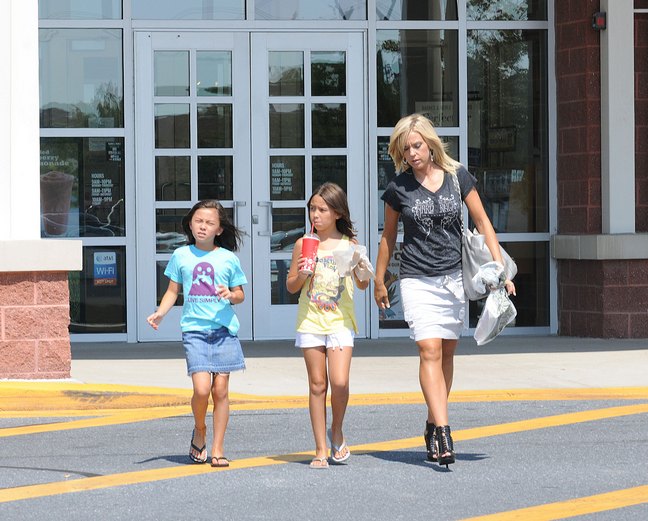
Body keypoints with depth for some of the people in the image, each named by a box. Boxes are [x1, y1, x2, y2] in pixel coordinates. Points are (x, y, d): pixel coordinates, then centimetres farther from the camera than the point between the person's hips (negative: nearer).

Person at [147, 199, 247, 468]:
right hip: (194, 329, -1)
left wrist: (231, 295, -10)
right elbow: (173, 290, 13)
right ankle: (199, 431, 15)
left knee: (220, 390, -1)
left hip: (224, 329, 1)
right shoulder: (181, 255, 7)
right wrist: (160, 312, -3)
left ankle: (217, 449, 8)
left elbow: (239, 294, 12)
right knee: (201, 388, -15)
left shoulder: (228, 258, 6)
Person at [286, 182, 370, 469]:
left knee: (339, 382, -13)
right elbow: (291, 286, 11)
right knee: (317, 384, 2)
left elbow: (363, 284, 6)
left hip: (340, 321, -1)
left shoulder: (348, 244, 3)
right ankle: (320, 450, 7)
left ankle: (337, 431, 14)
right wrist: (301, 275, -10)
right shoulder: (304, 244, 4)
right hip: (310, 321, 1)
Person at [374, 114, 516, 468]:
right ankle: (443, 433, -22)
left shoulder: (457, 176, 1)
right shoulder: (399, 187, -1)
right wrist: (379, 282, 15)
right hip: (417, 279, -2)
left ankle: (432, 426, 20)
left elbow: (482, 223, 6)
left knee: (446, 353, 7)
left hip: (454, 276, 2)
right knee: (429, 350, -15)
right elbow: (389, 236, 10)